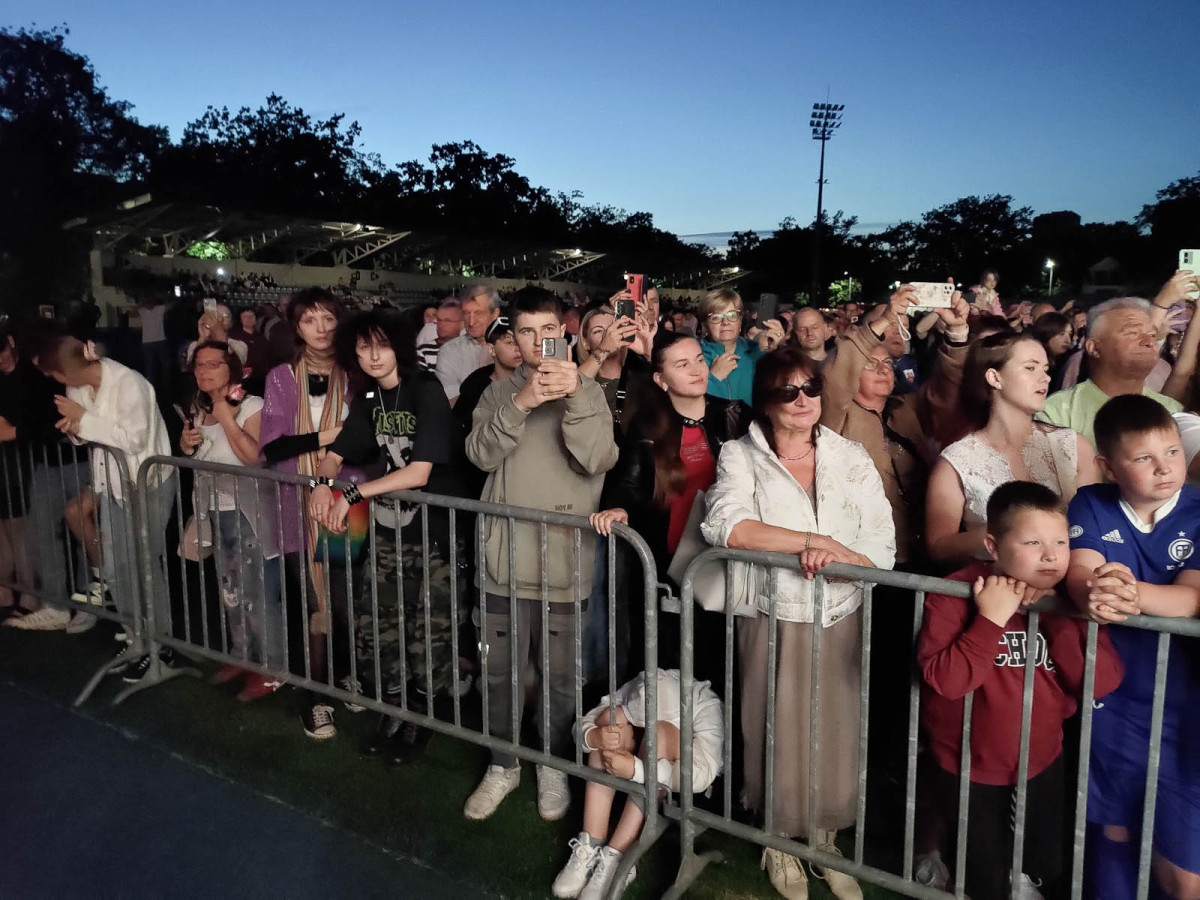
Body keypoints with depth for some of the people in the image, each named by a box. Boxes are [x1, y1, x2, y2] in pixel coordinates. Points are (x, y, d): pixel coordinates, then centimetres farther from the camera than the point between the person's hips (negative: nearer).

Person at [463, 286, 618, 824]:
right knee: (500, 672, 13)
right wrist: (521, 404, -22)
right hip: (506, 559, 2)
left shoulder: (588, 393, 3)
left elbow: (598, 460, -13)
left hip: (566, 562, -1)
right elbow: (481, 453, -9)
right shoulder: (499, 393, 8)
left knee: (561, 677, 10)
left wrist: (575, 396, -23)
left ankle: (552, 765, 34)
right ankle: (503, 765, 35)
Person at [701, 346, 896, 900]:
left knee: (836, 735, 12)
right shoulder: (741, 457, -5)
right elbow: (725, 526, -23)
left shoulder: (851, 458, 2)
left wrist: (837, 559, -24)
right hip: (773, 619, -2)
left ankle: (825, 838, 37)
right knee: (777, 735, 9)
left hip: (841, 620, 2)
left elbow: (882, 548, -3)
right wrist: (816, 542, -21)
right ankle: (778, 840, 35)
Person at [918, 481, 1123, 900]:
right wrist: (991, 619, -35)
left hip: (1041, 765, 4)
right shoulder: (958, 594, -23)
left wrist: (1059, 618, -27)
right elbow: (944, 680, -31)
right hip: (969, 771, -4)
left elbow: (1102, 683, -18)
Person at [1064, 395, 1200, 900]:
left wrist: (1133, 592, -39)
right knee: (1114, 830, 18)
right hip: (1111, 698, 2)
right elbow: (1079, 576, -14)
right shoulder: (1092, 506, -3)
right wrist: (1095, 594, -38)